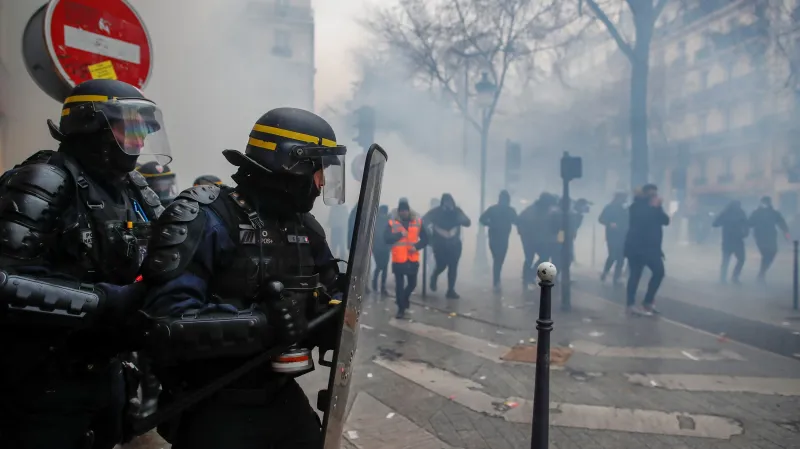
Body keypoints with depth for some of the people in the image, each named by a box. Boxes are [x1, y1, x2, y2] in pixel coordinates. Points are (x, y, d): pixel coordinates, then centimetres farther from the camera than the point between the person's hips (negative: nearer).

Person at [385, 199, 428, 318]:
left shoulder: (417, 221, 1)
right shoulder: (392, 222, -4)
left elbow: (425, 239, 4)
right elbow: (387, 239, -12)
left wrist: (416, 246, -13)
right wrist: (400, 234, -21)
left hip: (413, 259, 2)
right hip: (398, 259, -2)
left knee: (412, 283, 11)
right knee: (399, 284, 3)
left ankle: (405, 297, 42)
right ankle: (401, 308, 16)